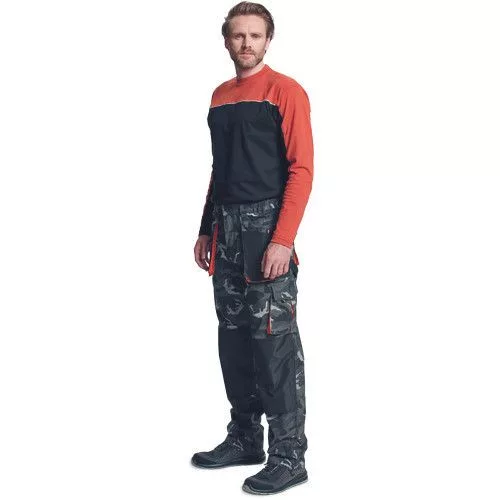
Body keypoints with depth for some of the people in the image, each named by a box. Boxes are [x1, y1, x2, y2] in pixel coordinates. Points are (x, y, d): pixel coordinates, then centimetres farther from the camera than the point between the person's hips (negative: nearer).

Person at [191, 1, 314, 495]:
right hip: (226, 228, 7)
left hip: (266, 225, -7)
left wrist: (282, 241, -19)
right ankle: (245, 439, 24)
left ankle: (288, 456, 2)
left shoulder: (286, 92, -4)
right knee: (233, 337, 11)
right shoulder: (220, 95, 17)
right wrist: (206, 230, 18)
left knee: (274, 340, -7)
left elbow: (301, 169, -11)